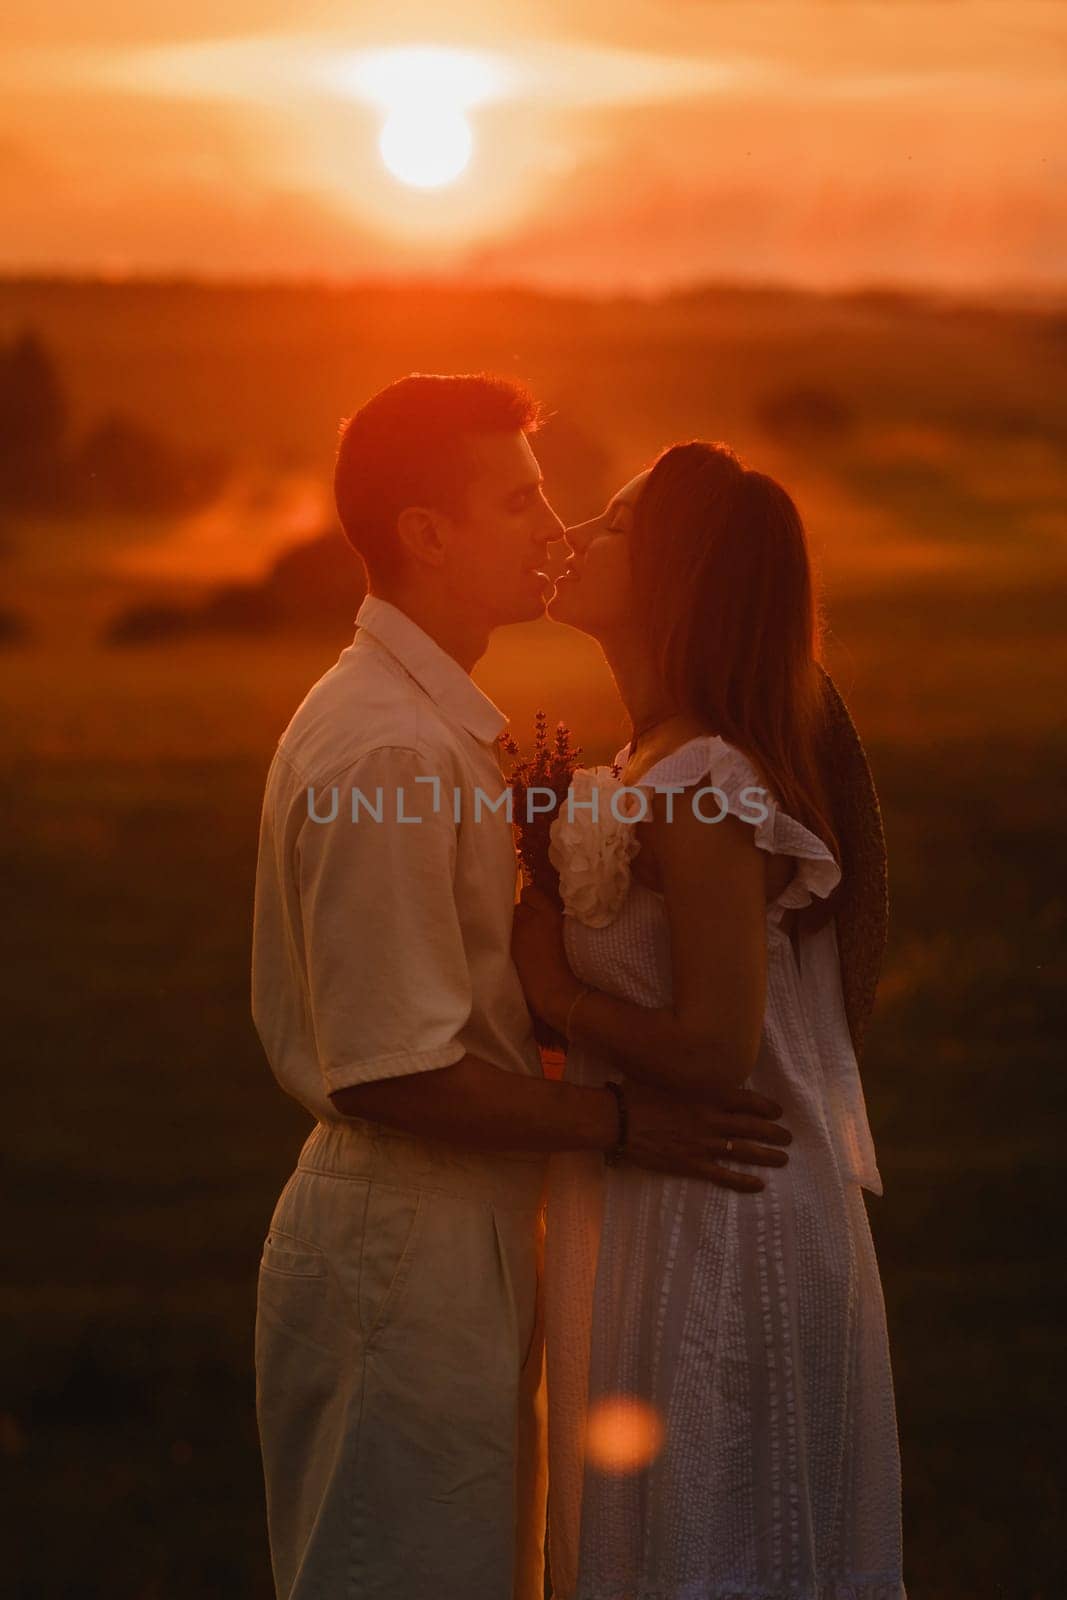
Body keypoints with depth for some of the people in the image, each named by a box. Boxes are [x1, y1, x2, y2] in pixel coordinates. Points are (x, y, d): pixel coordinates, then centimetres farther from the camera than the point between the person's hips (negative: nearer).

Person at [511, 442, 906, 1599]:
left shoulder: (701, 793, -21)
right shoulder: (654, 771, 9)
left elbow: (713, 1049, -25)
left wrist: (555, 989, -12)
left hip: (711, 1236, -10)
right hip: (671, 1212, 10)